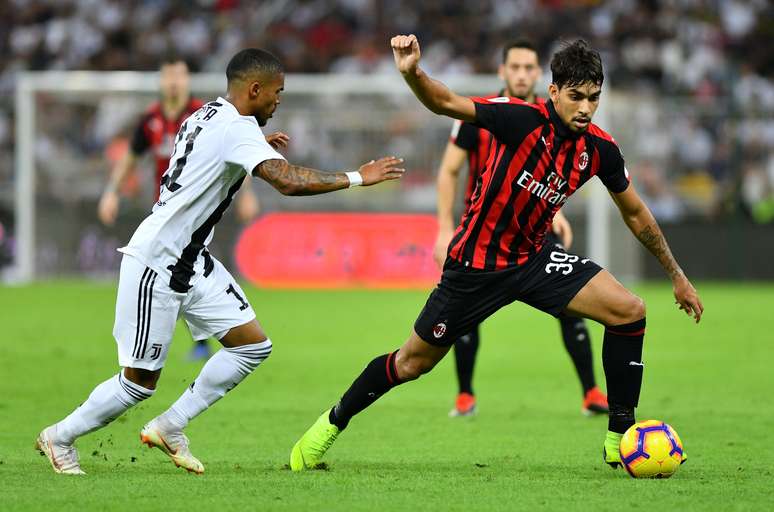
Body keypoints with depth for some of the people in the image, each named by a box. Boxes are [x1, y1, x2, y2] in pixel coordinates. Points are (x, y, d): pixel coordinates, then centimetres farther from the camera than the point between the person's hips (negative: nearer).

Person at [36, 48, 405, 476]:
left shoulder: (204, 117, 9)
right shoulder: (237, 129, -19)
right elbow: (289, 182, -31)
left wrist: (257, 150, 26)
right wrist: (357, 178, -22)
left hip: (190, 261, 10)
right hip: (155, 263, -10)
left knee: (253, 344, 2)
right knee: (140, 381, -2)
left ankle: (169, 427, 11)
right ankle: (59, 437, 19)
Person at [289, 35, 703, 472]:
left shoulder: (600, 149, -7)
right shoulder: (523, 119, -22)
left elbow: (635, 214, 9)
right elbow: (446, 104, -31)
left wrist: (677, 275, 15)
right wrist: (413, 73, -53)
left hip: (533, 259, 5)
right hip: (477, 264, -4)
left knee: (630, 311, -13)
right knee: (413, 363, 5)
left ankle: (620, 438, -3)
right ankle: (332, 424, 31)